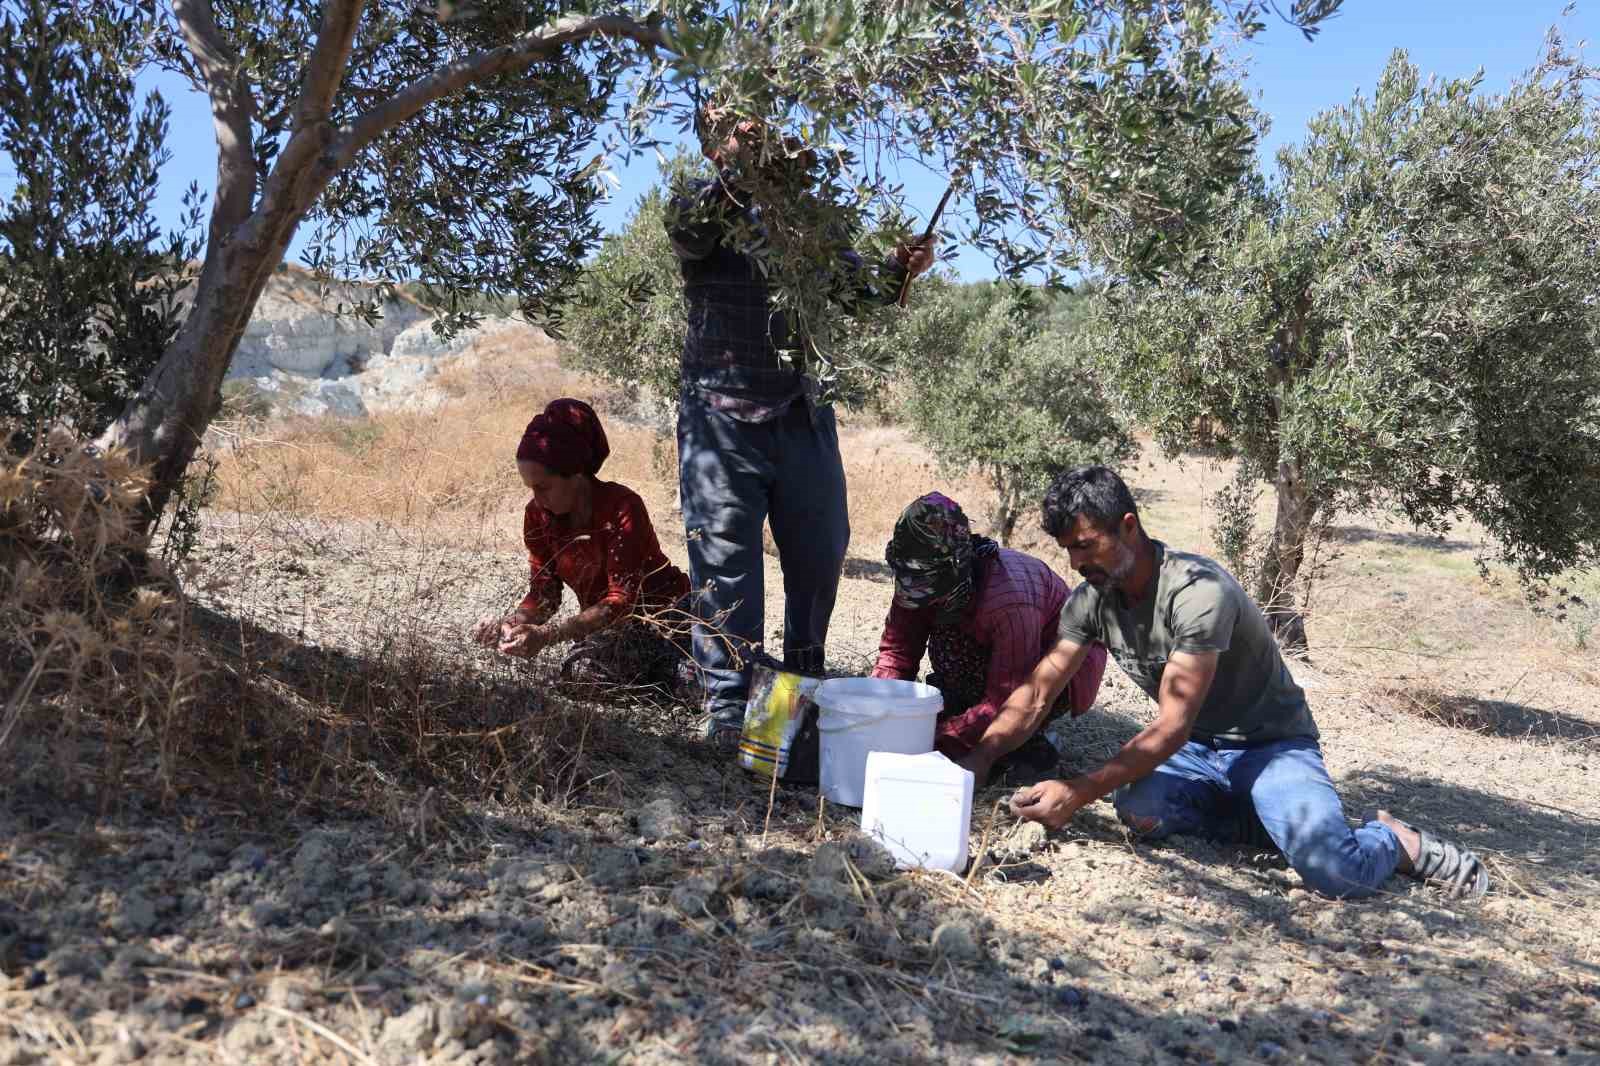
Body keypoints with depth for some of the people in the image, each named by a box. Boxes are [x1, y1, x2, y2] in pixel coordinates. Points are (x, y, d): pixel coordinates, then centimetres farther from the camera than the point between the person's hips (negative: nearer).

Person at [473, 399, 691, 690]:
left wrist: (548, 634, -38)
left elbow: (621, 599, -28)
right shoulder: (538, 515, -4)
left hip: (662, 612, -6)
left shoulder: (622, 507, -23)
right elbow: (543, 593, -2)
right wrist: (509, 622, -24)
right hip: (606, 622, 6)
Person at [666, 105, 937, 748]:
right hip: (721, 416, -4)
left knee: (821, 551, 10)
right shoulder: (697, 207, 3)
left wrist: (899, 271, -8)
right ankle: (728, 705, 5)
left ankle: (805, 685, 28)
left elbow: (851, 287, 12)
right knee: (725, 559, -4)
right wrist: (751, 172, -36)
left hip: (800, 412, 4)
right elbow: (694, 226, -21)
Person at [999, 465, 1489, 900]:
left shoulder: (1198, 590, -28)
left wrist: (1078, 793, -36)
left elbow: (1172, 728, -31)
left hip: (1271, 745, -6)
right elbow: (1035, 694, -4)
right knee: (1137, 809, -28)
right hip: (1197, 751, 6)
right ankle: (1287, 822, -3)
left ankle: (1393, 841, 7)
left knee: (1335, 871, -30)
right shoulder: (1091, 601, -6)